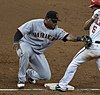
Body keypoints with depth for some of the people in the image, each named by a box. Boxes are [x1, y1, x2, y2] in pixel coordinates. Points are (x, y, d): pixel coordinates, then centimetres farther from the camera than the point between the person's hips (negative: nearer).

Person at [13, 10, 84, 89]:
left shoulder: (56, 31, -12)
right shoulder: (34, 24, -19)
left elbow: (68, 37, -26)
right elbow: (19, 32, -17)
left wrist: (80, 38, -44)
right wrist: (16, 42, -36)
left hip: (38, 53, 4)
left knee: (46, 76, -3)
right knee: (26, 52, -42)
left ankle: (29, 72, 29)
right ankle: (21, 79, -25)